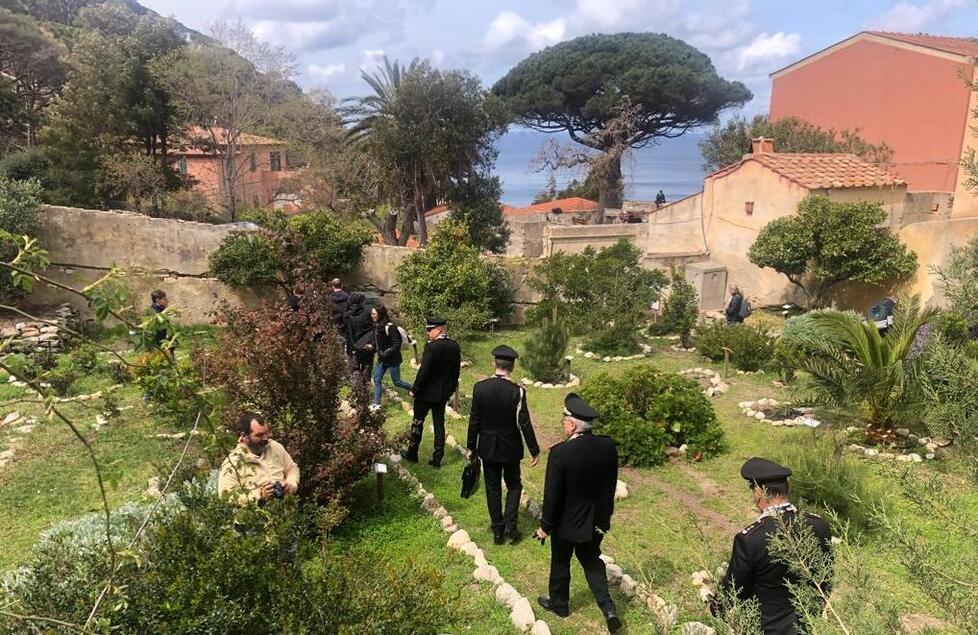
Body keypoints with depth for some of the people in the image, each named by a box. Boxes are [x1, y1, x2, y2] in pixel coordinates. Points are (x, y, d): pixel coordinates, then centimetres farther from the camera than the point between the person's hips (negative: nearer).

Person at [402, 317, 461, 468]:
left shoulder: (431, 347, -22)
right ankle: (437, 458, 16)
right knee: (439, 424, 13)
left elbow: (423, 371, -22)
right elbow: (456, 371, 7)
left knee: (418, 422, 11)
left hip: (427, 393, -6)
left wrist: (415, 390, -11)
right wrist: (451, 389, 17)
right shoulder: (455, 346, -1)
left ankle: (412, 454, 24)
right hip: (443, 393, 6)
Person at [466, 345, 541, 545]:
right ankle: (510, 525, 6)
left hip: (488, 448, 2)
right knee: (514, 485, 19)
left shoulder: (480, 387, -11)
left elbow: (474, 421, -6)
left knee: (493, 489, 14)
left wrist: (471, 447, 7)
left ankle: (498, 532, 21)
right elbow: (524, 423, -14)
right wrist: (534, 451, -4)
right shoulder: (517, 391, -17)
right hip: (510, 448, -2)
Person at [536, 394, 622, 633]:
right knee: (592, 561, 24)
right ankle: (608, 609, 17)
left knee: (560, 563, 20)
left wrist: (545, 526, -6)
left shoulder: (560, 453, -29)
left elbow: (552, 495, -20)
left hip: (567, 523, -4)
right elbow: (611, 485, 0)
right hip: (596, 521, 4)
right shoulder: (608, 446, -14)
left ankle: (559, 603, 41)